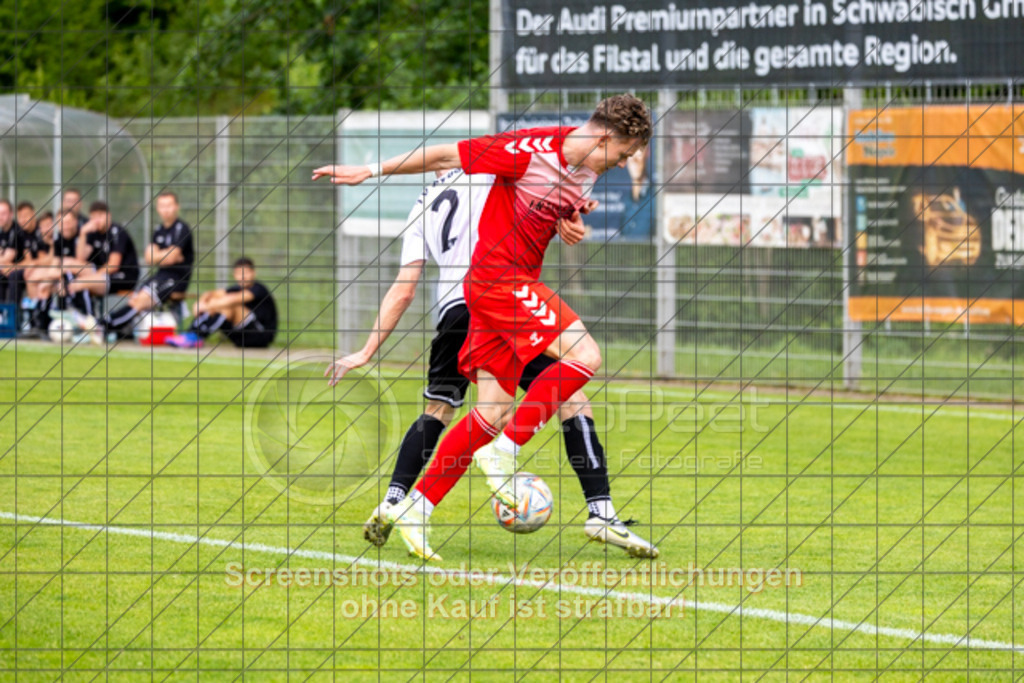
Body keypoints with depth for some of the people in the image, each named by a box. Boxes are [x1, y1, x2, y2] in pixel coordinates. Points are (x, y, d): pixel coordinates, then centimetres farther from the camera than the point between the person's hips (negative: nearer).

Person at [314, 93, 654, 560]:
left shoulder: (588, 171, 9)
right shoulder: (531, 150, -16)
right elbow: (445, 156, -10)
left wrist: (574, 225, 2)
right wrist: (371, 171, -7)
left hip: (520, 284, 9)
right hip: (498, 274, -9)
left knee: (494, 411, 3)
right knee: (584, 355, -19)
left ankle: (414, 509, 6)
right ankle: (503, 450, -13)